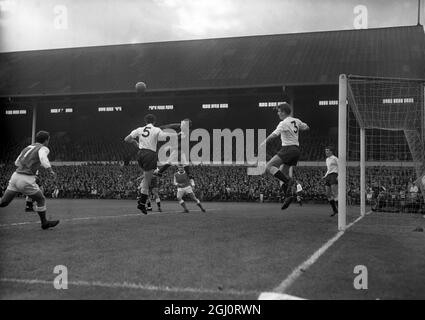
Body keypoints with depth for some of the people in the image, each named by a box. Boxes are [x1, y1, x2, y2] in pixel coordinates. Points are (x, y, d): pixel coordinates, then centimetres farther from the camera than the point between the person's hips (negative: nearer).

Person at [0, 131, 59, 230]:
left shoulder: (27, 147, 20)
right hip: (26, 181, -6)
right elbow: (43, 158, -26)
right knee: (41, 199, 14)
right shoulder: (43, 148, -1)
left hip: (15, 176, 6)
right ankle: (44, 223, 26)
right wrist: (51, 170, -34)